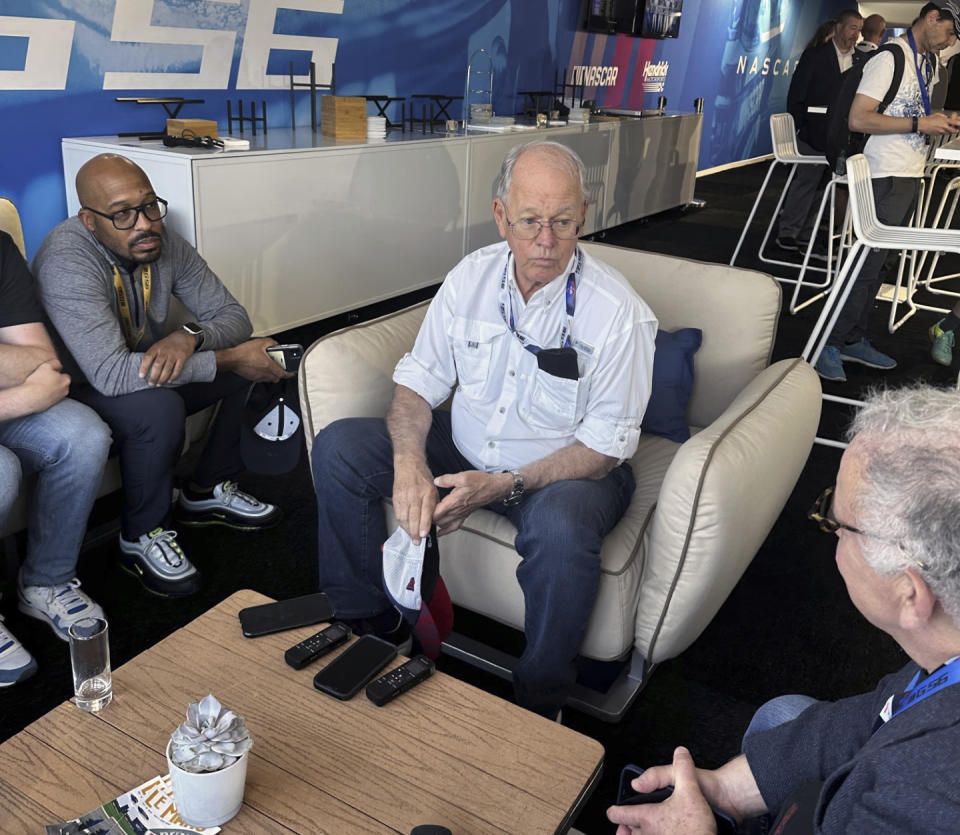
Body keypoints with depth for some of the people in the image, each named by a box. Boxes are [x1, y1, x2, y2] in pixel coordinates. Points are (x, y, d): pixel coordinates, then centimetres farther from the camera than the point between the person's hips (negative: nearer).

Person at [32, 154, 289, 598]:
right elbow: (111, 374, -39)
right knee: (159, 407, -37)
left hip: (154, 372, 7)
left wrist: (189, 337, -30)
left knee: (261, 354, -4)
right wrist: (227, 358, -35)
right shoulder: (66, 258, -29)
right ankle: (142, 537, -10)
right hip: (83, 394, -7)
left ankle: (208, 491, 9)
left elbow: (233, 315, -5)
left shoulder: (164, 243, -9)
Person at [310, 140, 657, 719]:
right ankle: (370, 622, 8)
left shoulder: (619, 313, -18)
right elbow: (418, 382, -2)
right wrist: (409, 465, -23)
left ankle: (541, 706, -10)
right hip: (464, 449, 5)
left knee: (561, 528, -39)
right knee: (338, 448, -9)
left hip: (568, 468, -4)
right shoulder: (471, 278, -5)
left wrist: (501, 486, -28)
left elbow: (604, 447, -17)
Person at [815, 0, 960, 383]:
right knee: (869, 262, -9)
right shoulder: (890, 58, -12)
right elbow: (859, 119, -20)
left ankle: (854, 340, 18)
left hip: (912, 175, 9)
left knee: (876, 262, 11)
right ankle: (830, 344, -2)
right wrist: (920, 124, -20)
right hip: (888, 176, -9)